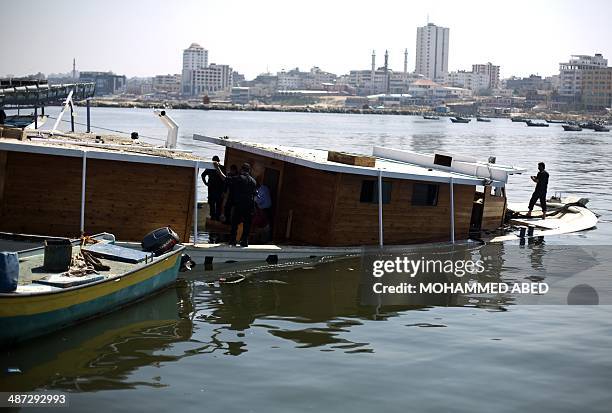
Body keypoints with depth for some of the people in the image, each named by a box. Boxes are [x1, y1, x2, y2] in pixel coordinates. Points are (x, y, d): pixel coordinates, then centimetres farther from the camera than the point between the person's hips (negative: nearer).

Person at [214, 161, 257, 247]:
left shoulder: (238, 178, -7)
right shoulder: (253, 181, 6)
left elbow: (224, 178, -11)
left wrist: (217, 168, -4)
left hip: (238, 206, -3)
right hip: (250, 207, 3)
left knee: (234, 224, 8)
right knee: (247, 225, 10)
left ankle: (232, 241, 8)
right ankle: (244, 241, 11)